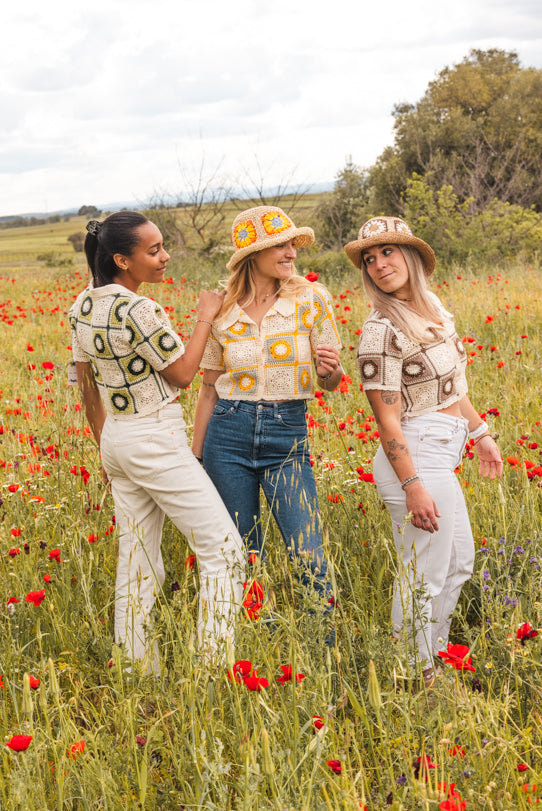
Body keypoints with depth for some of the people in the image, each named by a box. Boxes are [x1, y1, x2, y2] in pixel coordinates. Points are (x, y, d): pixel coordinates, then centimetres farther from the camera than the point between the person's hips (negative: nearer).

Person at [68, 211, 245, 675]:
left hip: (116, 439, 9)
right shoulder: (137, 311, -21)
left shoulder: (83, 306, 6)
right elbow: (183, 375, -10)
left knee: (137, 564, 13)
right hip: (157, 440, -9)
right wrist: (206, 317, 0)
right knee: (224, 551, -1)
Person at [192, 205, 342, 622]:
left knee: (309, 558, -9)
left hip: (288, 436, -1)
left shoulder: (311, 299, -1)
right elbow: (210, 389, 10)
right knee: (243, 558, 9)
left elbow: (330, 382, 3)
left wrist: (330, 370, -21)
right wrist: (194, 458, 10)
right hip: (229, 434, 2)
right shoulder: (222, 310, 3)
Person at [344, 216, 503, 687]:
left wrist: (480, 432, 23)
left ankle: (433, 654, 38)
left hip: (440, 458, 9)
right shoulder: (382, 330, -18)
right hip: (415, 460, -9)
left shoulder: (433, 308, 8)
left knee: (459, 562, 22)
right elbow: (387, 418, -19)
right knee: (425, 577, 1)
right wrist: (413, 486, -22)